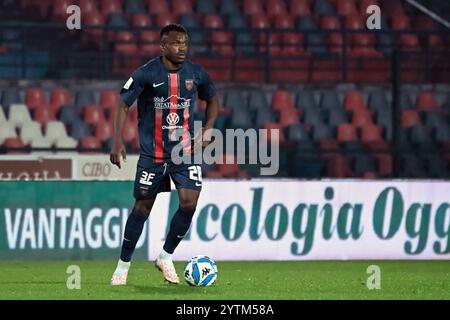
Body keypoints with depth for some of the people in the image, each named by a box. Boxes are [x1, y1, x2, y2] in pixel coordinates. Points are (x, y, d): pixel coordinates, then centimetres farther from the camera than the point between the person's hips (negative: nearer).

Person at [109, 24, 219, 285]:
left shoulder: (197, 74, -1)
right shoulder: (146, 74, -11)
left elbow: (213, 100, 17)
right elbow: (124, 104, -7)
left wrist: (206, 131, 4)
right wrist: (118, 141, -18)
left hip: (186, 152, 2)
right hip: (153, 153, -2)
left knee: (189, 203, -12)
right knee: (142, 208, 2)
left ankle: (166, 257, 9)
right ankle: (124, 265, 18)